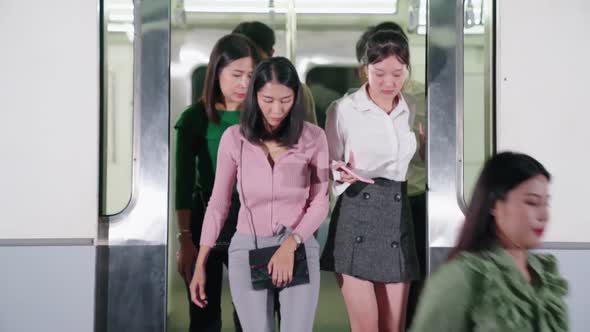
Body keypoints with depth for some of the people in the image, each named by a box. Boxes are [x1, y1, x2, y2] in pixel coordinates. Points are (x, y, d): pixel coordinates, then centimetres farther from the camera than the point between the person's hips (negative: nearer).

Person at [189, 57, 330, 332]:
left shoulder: (313, 137, -4)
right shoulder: (234, 138, -3)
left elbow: (319, 203, 0)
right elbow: (218, 204, 4)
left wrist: (289, 245, -15)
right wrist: (200, 266, 5)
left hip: (299, 248, 0)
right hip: (247, 249, 0)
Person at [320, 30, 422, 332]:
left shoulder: (411, 111, 9)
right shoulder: (343, 109, -3)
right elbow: (329, 167, 1)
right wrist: (342, 174, -17)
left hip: (398, 217, 4)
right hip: (356, 218, -4)